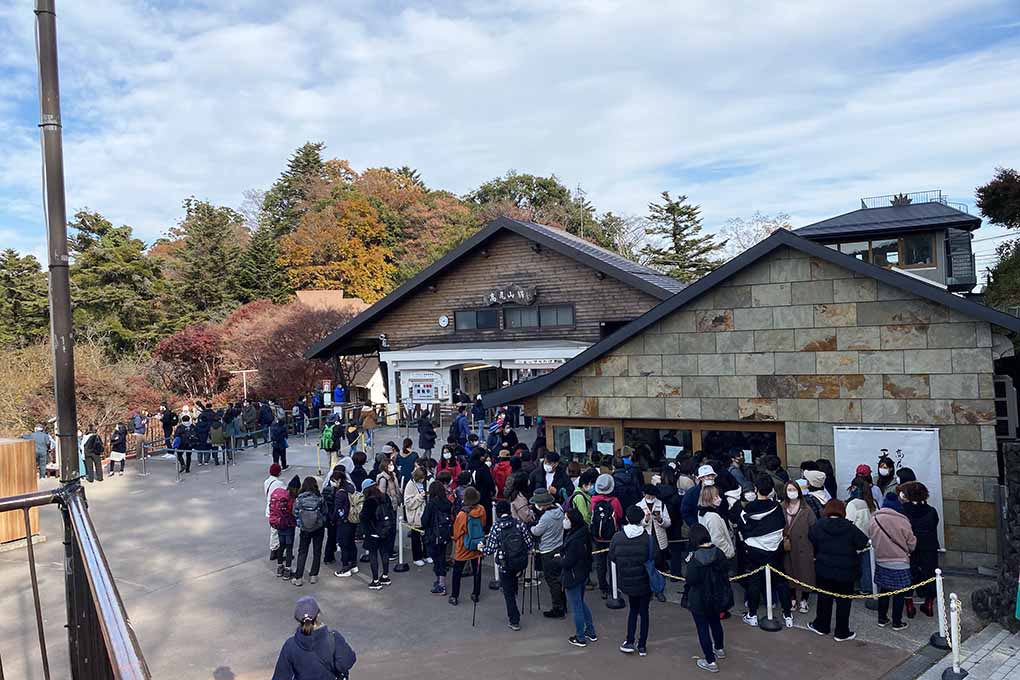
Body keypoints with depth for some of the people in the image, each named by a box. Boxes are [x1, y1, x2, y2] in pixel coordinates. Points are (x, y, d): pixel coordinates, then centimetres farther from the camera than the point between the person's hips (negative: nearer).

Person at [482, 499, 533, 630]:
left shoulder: (496, 527, -11)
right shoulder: (518, 523, -6)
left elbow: (490, 550, -11)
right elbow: (530, 543, -5)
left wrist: (482, 548, 10)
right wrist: (526, 552, 17)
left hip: (506, 564, -3)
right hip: (521, 562, 3)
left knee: (508, 593, 12)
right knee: (513, 589, 30)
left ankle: (514, 621, 16)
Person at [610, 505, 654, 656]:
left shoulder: (617, 537, -10)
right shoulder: (647, 538, -17)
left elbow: (612, 557, -1)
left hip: (626, 581, 2)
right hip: (644, 581, -2)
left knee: (633, 609, 21)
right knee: (644, 611, 14)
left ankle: (629, 642, 16)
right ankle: (642, 646, 20)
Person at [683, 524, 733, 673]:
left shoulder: (695, 558, -25)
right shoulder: (719, 553, -8)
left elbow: (690, 580, -22)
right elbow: (724, 573, 2)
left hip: (699, 599, -6)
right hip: (717, 597, 6)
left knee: (703, 628, 8)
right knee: (715, 621, 28)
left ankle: (710, 662, 15)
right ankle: (719, 649, 48)